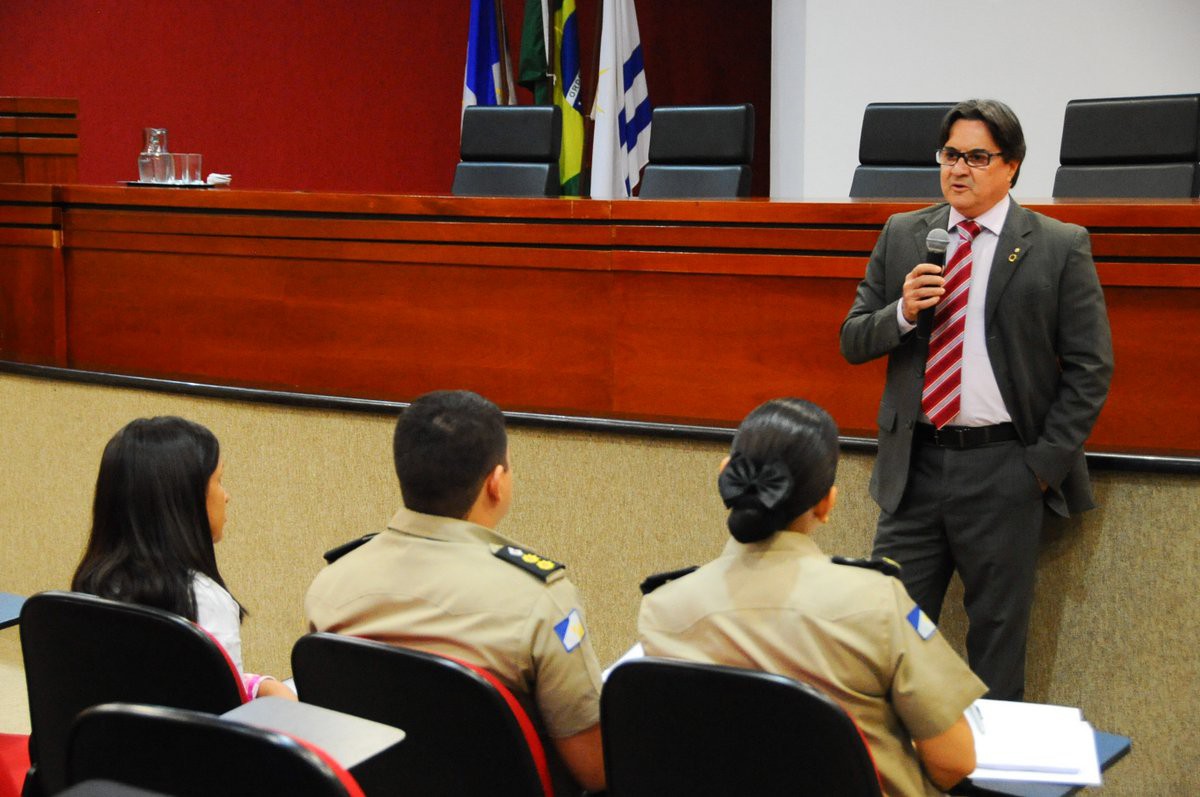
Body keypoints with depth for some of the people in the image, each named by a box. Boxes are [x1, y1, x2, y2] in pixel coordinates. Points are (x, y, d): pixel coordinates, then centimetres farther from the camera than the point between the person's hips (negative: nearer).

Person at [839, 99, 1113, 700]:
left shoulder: (1059, 248, -2)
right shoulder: (902, 236, 9)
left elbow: (1090, 369, -2)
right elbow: (852, 342, 10)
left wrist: (1045, 463, -9)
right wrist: (902, 312, -11)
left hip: (1003, 469, -3)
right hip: (915, 463, 3)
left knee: (997, 633, 7)